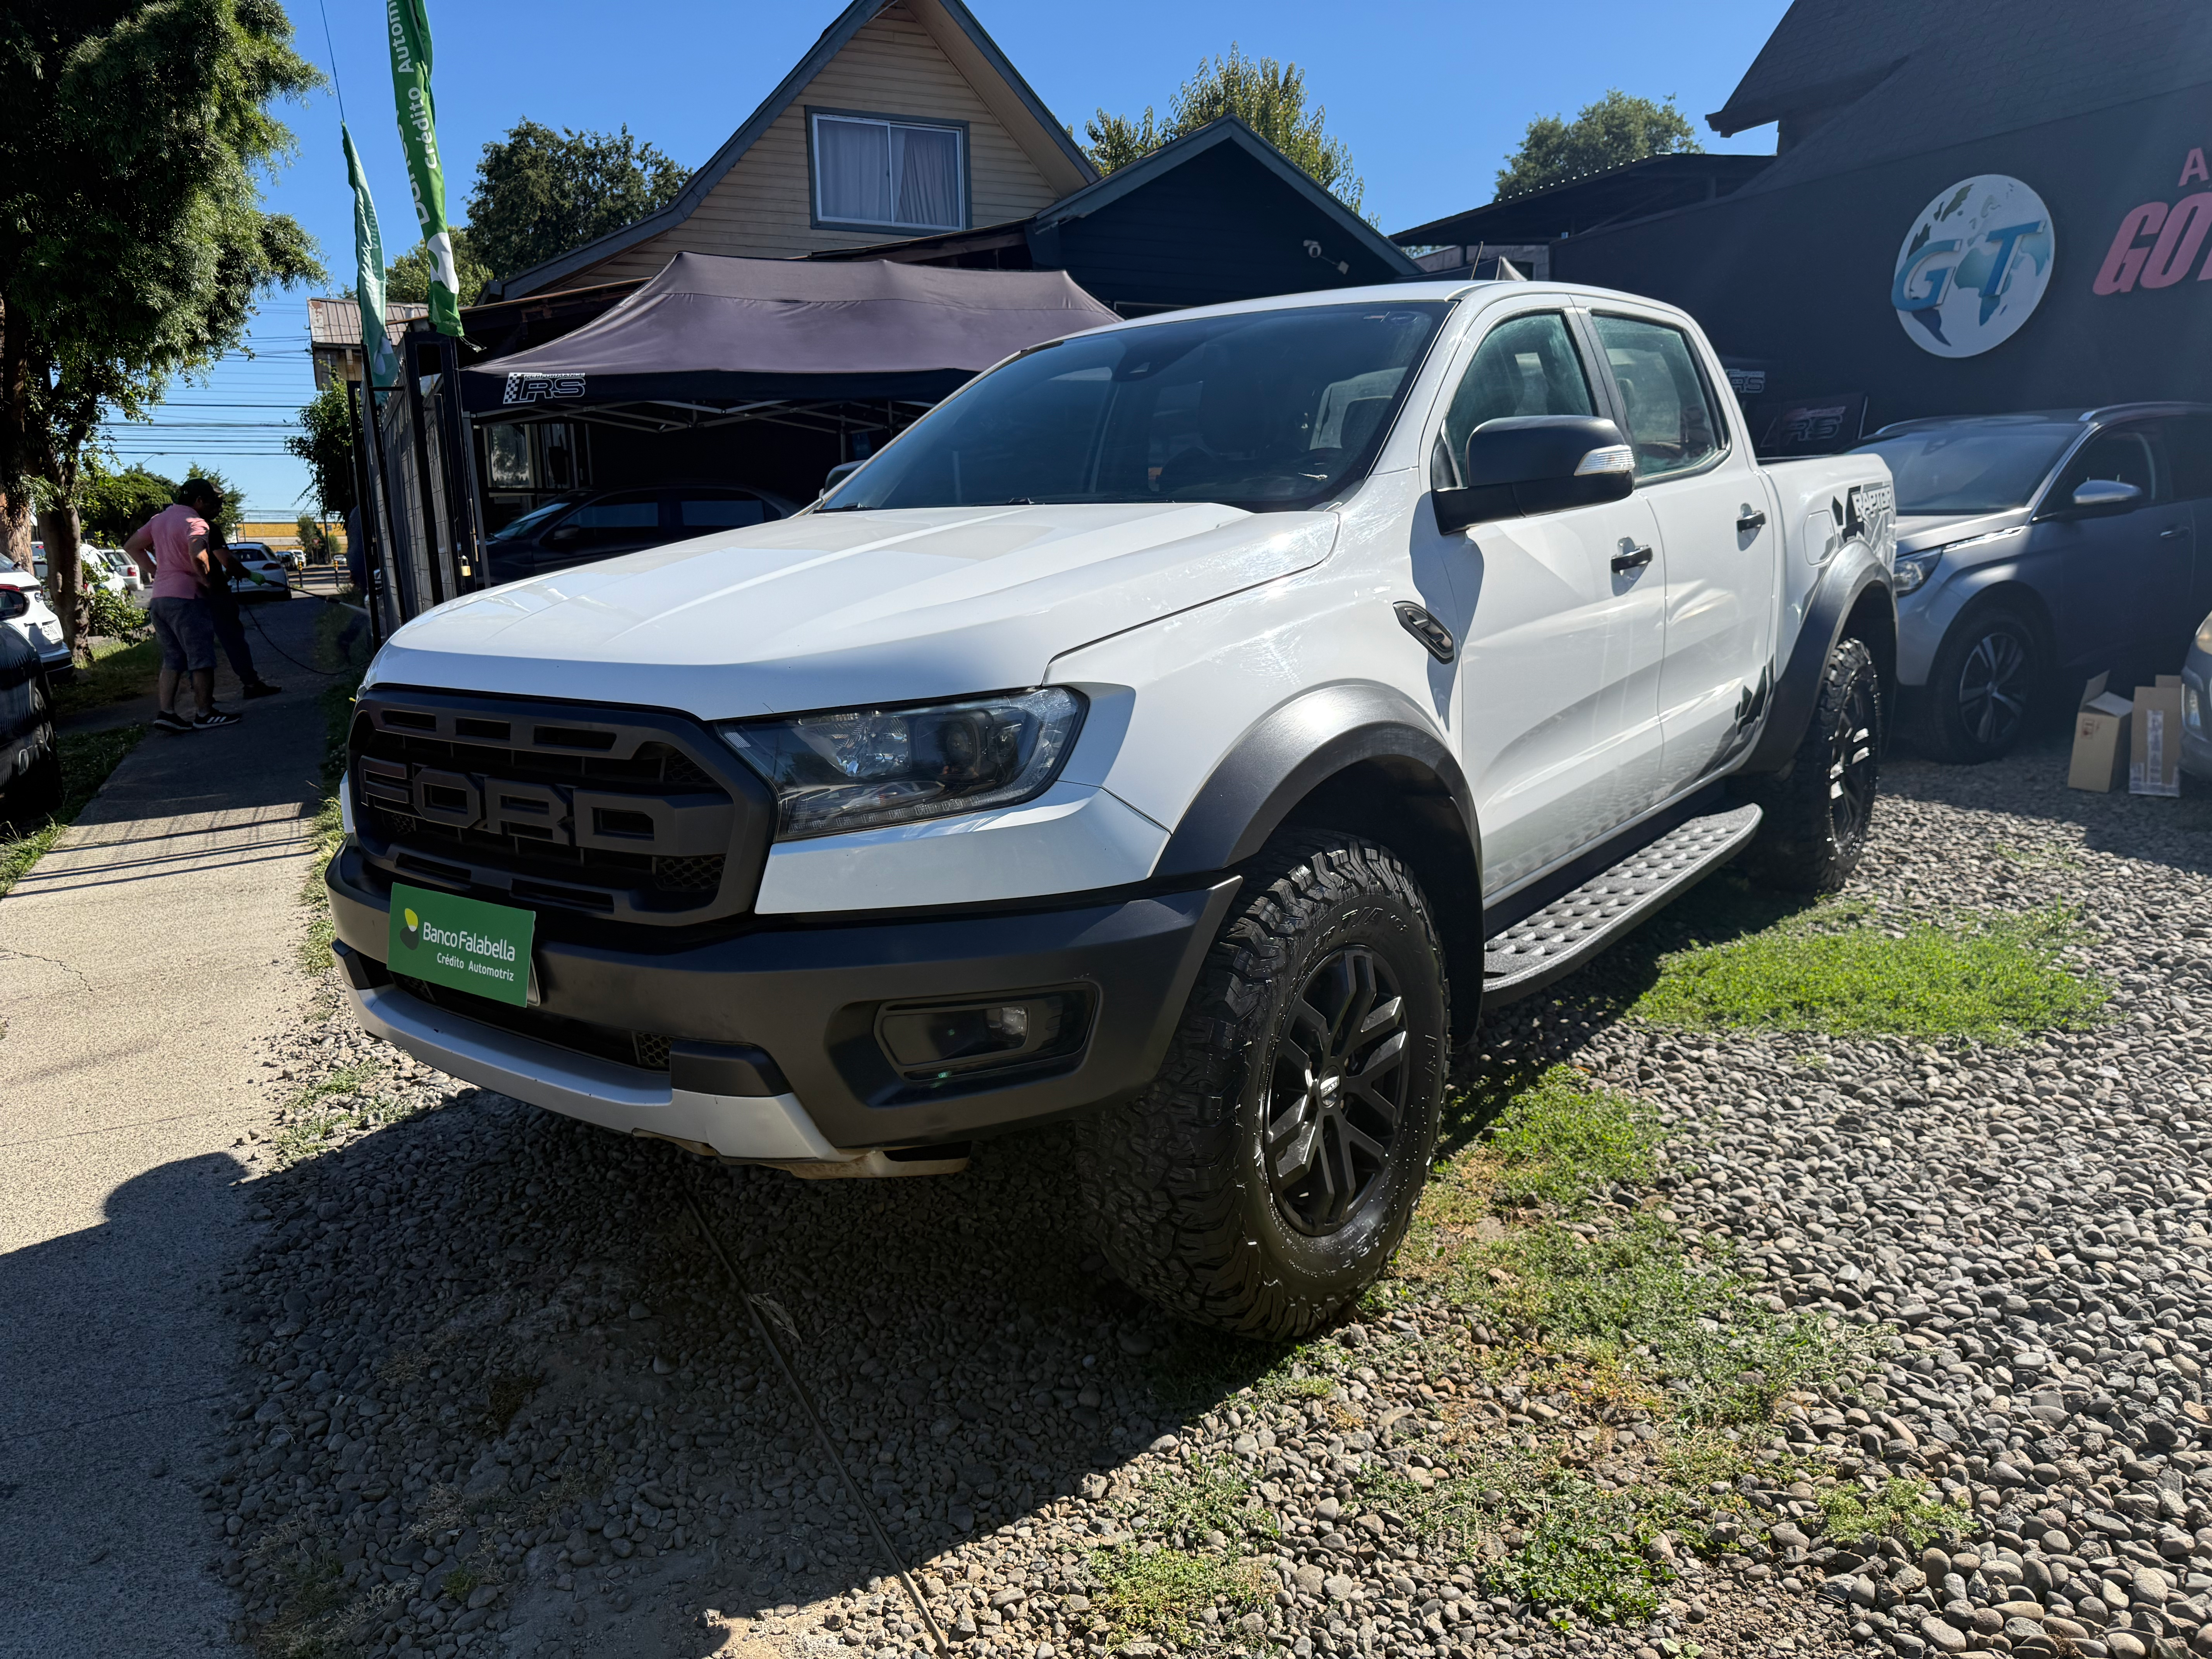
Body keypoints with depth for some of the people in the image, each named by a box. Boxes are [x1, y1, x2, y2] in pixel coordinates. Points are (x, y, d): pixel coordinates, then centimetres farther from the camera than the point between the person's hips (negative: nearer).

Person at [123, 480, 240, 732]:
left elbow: (131, 546, 24)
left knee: (173, 659, 12)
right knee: (202, 658, -1)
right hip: (185, 596, -8)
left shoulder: (159, 519, 17)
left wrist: (155, 572, 18)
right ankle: (205, 714, 2)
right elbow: (197, 557, -29)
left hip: (158, 598, 8)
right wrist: (209, 582, -15)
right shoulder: (194, 522, -11)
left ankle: (166, 712, 5)